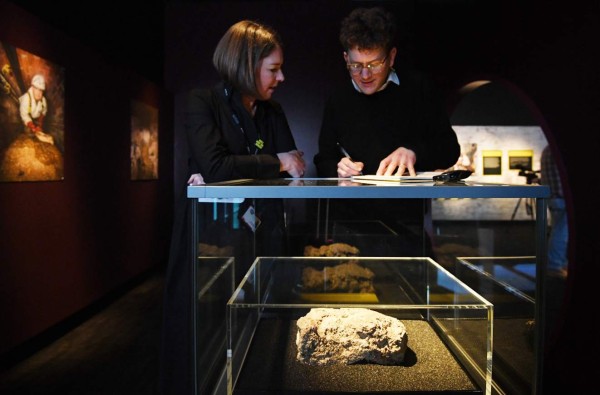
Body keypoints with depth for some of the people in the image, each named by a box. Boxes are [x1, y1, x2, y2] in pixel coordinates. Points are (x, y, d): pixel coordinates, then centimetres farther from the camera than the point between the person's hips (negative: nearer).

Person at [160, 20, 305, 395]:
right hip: (210, 236, -4)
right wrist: (276, 163, -10)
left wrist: (231, 175, -12)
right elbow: (214, 165, -19)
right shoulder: (203, 102, -5)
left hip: (262, 237, 5)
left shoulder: (274, 111, 11)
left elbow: (295, 167, 1)